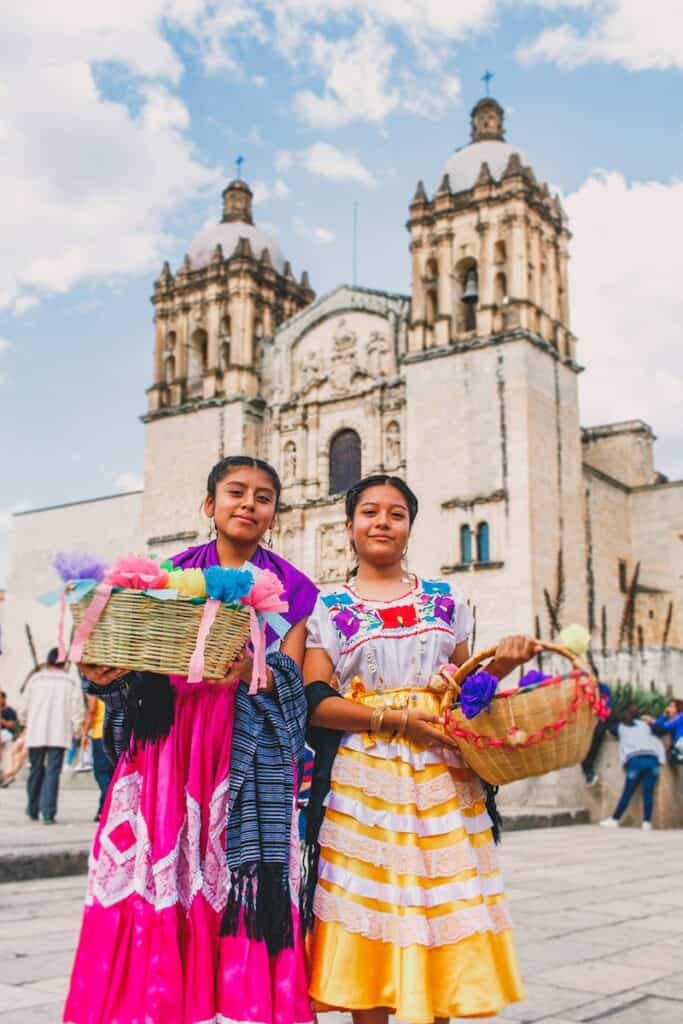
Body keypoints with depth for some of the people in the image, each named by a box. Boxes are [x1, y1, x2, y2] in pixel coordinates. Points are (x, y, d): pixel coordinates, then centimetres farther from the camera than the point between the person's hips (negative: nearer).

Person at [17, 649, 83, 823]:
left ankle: (33, 810, 27)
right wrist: (75, 729, 11)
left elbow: (23, 706, 6)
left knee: (36, 771, 15)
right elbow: (77, 710, -2)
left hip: (36, 733, 2)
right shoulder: (70, 682, 0)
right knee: (53, 773, -2)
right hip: (59, 735, -2)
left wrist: (25, 723, 24)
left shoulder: (35, 679, 3)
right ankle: (48, 813, -9)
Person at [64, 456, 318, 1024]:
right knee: (156, 889, -3)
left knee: (237, 887, -6)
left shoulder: (290, 588, 8)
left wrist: (251, 672, -23)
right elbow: (138, 660, 9)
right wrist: (106, 675, -13)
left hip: (248, 759, -1)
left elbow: (292, 682, -2)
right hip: (168, 749, 1)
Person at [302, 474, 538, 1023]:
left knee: (438, 914, 1)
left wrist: (500, 665, -3)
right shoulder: (327, 609, 7)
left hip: (442, 780, 2)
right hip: (363, 782, -2)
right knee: (365, 921, -1)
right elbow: (315, 703, -4)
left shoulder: (446, 601, 14)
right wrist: (397, 719, -15)